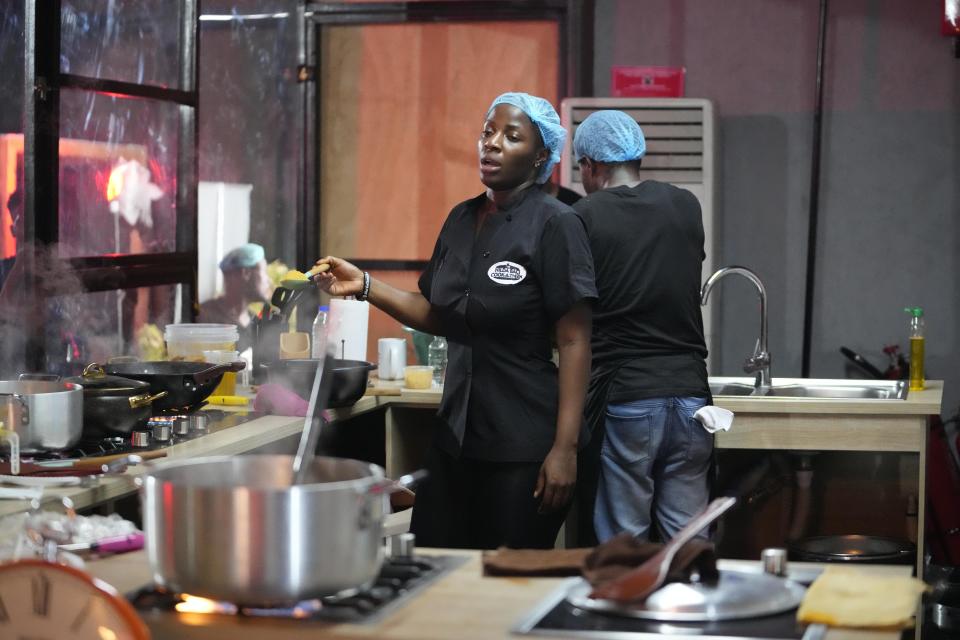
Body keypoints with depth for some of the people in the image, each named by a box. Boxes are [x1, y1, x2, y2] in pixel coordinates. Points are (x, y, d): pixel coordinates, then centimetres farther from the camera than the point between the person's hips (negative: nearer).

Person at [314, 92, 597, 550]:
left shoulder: (553, 225, -10)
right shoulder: (462, 219, 10)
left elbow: (574, 342, -13)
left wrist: (565, 448, -18)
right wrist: (365, 286, 4)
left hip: (523, 447, -6)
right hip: (457, 434, 7)